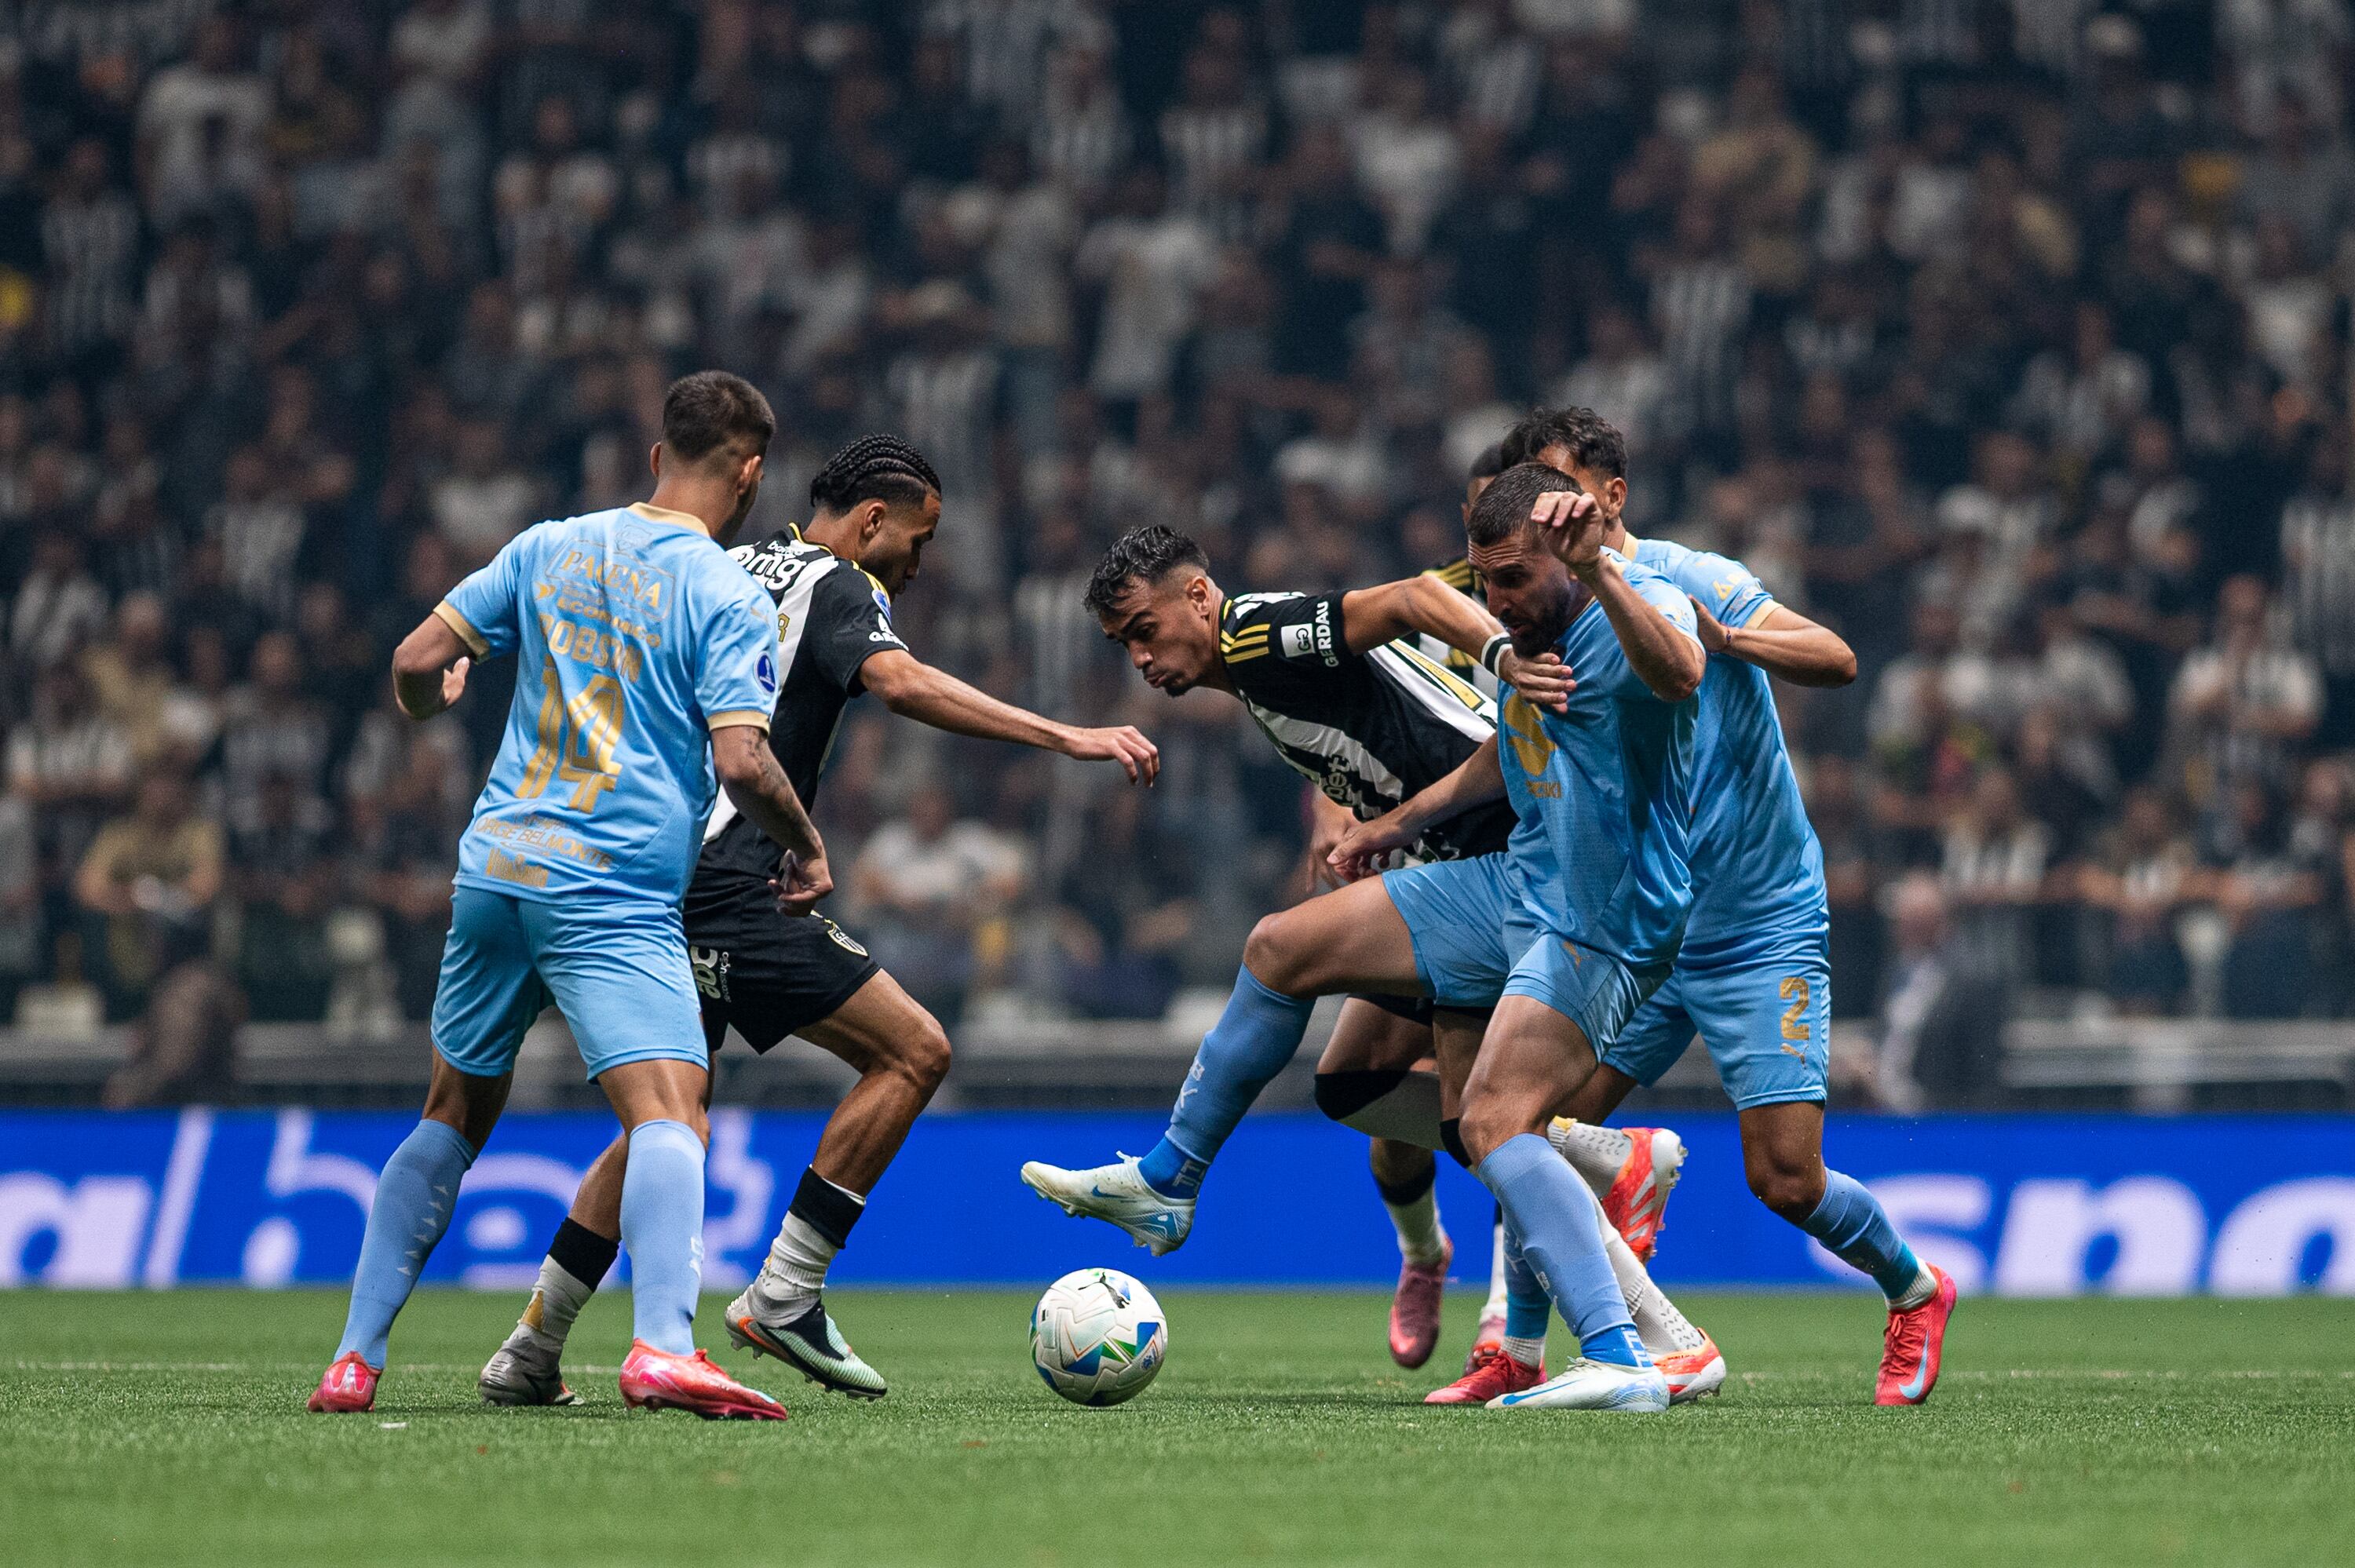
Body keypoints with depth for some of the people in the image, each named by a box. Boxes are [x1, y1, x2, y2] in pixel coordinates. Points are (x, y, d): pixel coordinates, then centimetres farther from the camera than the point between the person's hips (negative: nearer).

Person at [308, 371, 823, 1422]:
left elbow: (417, 661, 11)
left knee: (453, 1116, 19)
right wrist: (808, 847, 4)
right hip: (615, 894, -6)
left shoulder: (550, 549, 11)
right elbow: (742, 763, -14)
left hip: (495, 868, 6)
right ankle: (662, 1347, -39)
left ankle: (355, 1357, 20)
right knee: (670, 1109, -17)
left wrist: (428, 702, 35)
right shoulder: (728, 598, -4)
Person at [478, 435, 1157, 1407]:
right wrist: (1067, 739, -27)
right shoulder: (838, 588, -3)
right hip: (721, 884, -9)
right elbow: (901, 683, -22)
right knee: (914, 1050, -6)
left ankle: (528, 1359, 19)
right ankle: (783, 1298, -9)